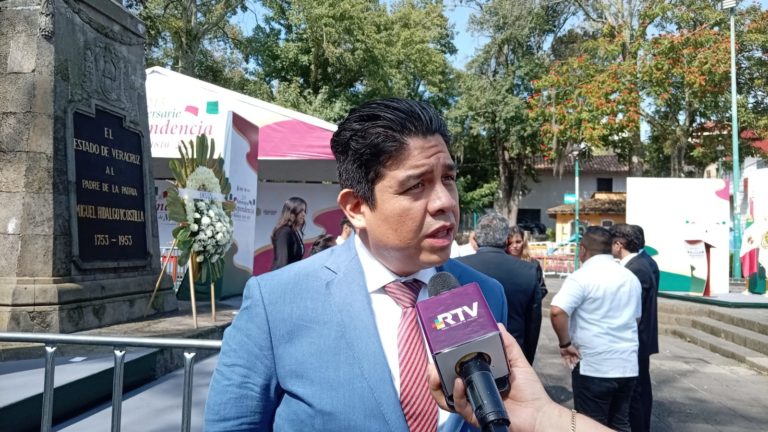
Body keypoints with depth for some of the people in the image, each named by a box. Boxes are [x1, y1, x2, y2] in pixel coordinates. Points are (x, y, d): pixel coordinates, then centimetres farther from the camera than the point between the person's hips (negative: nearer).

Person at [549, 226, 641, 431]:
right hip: (627, 365, 7)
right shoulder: (631, 277, 10)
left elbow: (557, 311, -26)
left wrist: (566, 343, -13)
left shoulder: (582, 277, -13)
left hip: (593, 366, -6)